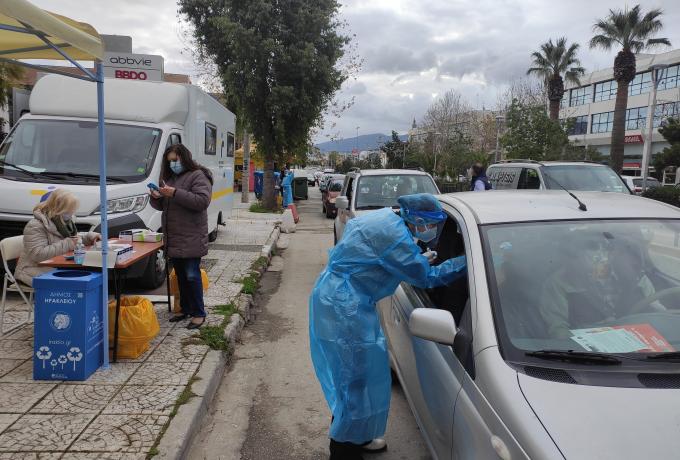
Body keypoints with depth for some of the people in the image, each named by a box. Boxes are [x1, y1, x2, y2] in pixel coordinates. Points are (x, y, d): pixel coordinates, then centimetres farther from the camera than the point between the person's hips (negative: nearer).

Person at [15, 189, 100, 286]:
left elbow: (75, 239, 26)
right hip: (36, 271, -7)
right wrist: (67, 244, -25)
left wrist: (89, 236, 5)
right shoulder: (35, 226, -15)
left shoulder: (65, 221, 12)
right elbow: (38, 254, -25)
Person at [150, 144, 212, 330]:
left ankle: (199, 314, 3)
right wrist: (156, 197, -1)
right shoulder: (169, 177, 18)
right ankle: (185, 309, 26)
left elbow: (203, 201, -22)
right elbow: (161, 206, 23)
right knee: (180, 276, 14)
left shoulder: (198, 176, -7)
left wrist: (175, 193, -24)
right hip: (173, 239, 8)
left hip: (191, 239, -8)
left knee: (192, 276, -6)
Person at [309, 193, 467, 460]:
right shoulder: (392, 232, -21)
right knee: (357, 381, -1)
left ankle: (357, 438, 36)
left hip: (340, 302, 10)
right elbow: (425, 276, -14)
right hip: (343, 307, -10)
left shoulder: (386, 221, 10)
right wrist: (466, 261, -6)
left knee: (356, 378, 20)